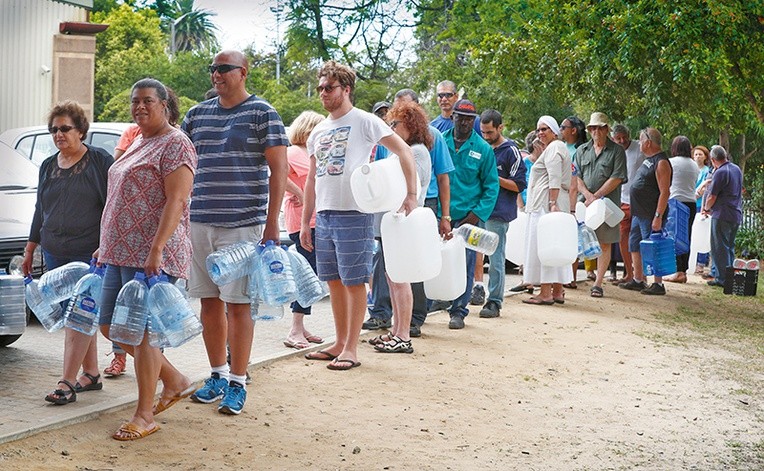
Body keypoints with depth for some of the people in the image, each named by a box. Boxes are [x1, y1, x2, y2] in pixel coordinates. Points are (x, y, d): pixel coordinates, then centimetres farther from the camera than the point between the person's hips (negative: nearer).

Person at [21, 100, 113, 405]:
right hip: (55, 254, 6)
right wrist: (30, 248, 21)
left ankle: (67, 383, -11)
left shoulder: (100, 161, -3)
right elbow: (40, 210, 23)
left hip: (89, 254, -6)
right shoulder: (48, 166, 15)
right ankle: (91, 374, 19)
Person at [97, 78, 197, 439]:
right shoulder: (137, 144, 20)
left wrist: (157, 249, -26)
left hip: (152, 256, -10)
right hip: (122, 252, 10)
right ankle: (175, 382, 23)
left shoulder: (175, 144, -9)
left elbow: (176, 201, -18)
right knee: (110, 326, 11)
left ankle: (144, 415, 5)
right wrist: (107, 245, 23)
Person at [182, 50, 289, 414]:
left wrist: (272, 222, -11)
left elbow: (279, 169, -6)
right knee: (209, 301, 10)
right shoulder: (197, 115, 12)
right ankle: (217, 374, 23)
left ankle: (237, 383, 7)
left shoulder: (262, 114, -2)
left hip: (243, 223, -5)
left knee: (237, 303, -2)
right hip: (200, 222, 5)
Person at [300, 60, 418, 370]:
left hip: (354, 215, -7)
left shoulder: (364, 122, -4)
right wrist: (305, 222, 15)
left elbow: (404, 151, -7)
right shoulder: (318, 132, 16)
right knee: (334, 281, 12)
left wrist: (411, 195, -15)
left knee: (354, 282, -3)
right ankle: (339, 342, 22)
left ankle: (351, 349, 3)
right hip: (324, 215, 7)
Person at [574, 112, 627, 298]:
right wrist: (587, 195, -10)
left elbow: (616, 178, -7)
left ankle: (598, 283, 6)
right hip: (583, 202, 2)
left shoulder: (617, 151, 2)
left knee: (605, 244, 1)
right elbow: (576, 176, 7)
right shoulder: (582, 150, 13)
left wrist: (596, 196, -11)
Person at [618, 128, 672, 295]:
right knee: (634, 246, 15)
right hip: (638, 213, 10)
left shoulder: (661, 163, -15)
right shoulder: (648, 160, 16)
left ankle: (658, 284, 0)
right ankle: (638, 280, 23)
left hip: (650, 215, -10)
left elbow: (665, 192, -20)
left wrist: (658, 216, -25)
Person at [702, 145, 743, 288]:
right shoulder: (737, 169, 11)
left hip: (722, 215, -8)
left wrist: (706, 209, 6)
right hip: (736, 215, 8)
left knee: (720, 248, -2)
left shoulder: (720, 173, -16)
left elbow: (712, 197, -15)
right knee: (729, 247, 15)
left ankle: (722, 279, -1)